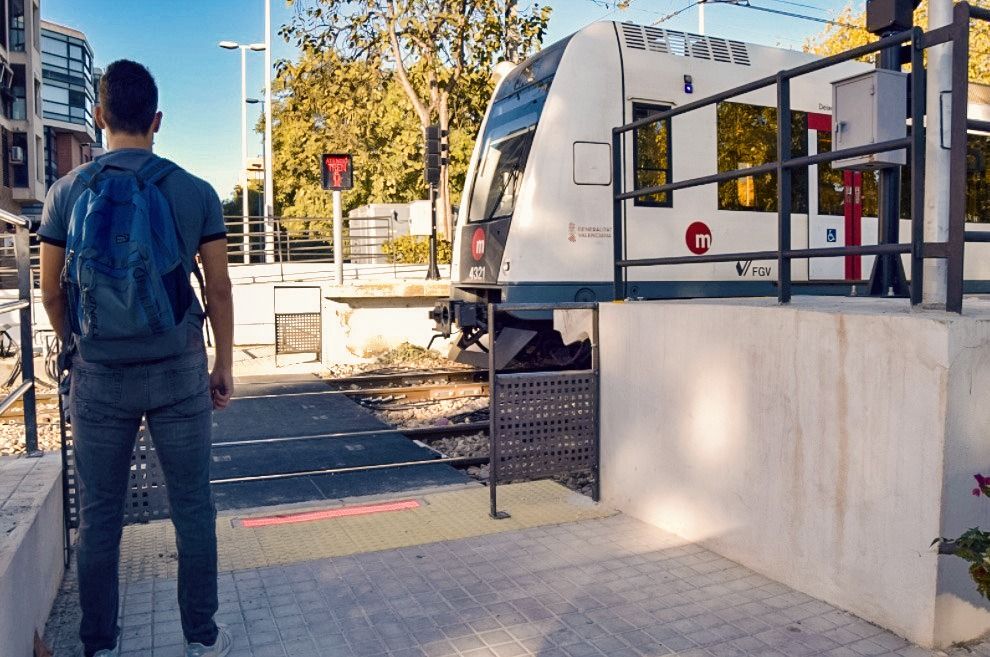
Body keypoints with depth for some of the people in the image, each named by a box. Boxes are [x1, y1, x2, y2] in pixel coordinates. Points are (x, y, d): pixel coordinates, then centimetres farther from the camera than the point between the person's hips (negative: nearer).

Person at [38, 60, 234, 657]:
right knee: (193, 508, 9)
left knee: (100, 514, 13)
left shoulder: (68, 192, -1)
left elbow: (52, 292, 5)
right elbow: (219, 289, -2)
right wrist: (224, 367, 8)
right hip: (179, 371, -1)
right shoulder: (196, 192, -4)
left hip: (98, 376, 1)